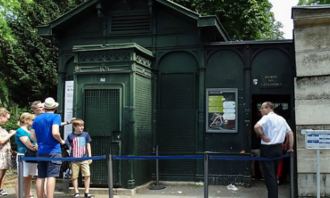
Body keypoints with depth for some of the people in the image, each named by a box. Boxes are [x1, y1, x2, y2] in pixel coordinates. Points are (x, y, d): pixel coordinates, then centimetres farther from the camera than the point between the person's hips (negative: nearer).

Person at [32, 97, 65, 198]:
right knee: (51, 176, -9)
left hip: (41, 151, 6)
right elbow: (55, 133, -21)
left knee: (40, 177, 9)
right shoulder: (55, 116, -7)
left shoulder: (36, 119, 11)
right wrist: (61, 141, -4)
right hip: (53, 151, -6)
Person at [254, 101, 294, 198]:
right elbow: (290, 133, 16)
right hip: (278, 148, 8)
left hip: (268, 148, -7)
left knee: (269, 175, -2)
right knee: (273, 175, 18)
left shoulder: (267, 117, -11)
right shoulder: (281, 119, 13)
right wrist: (291, 147, 19)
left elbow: (257, 127, -29)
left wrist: (262, 136, -16)